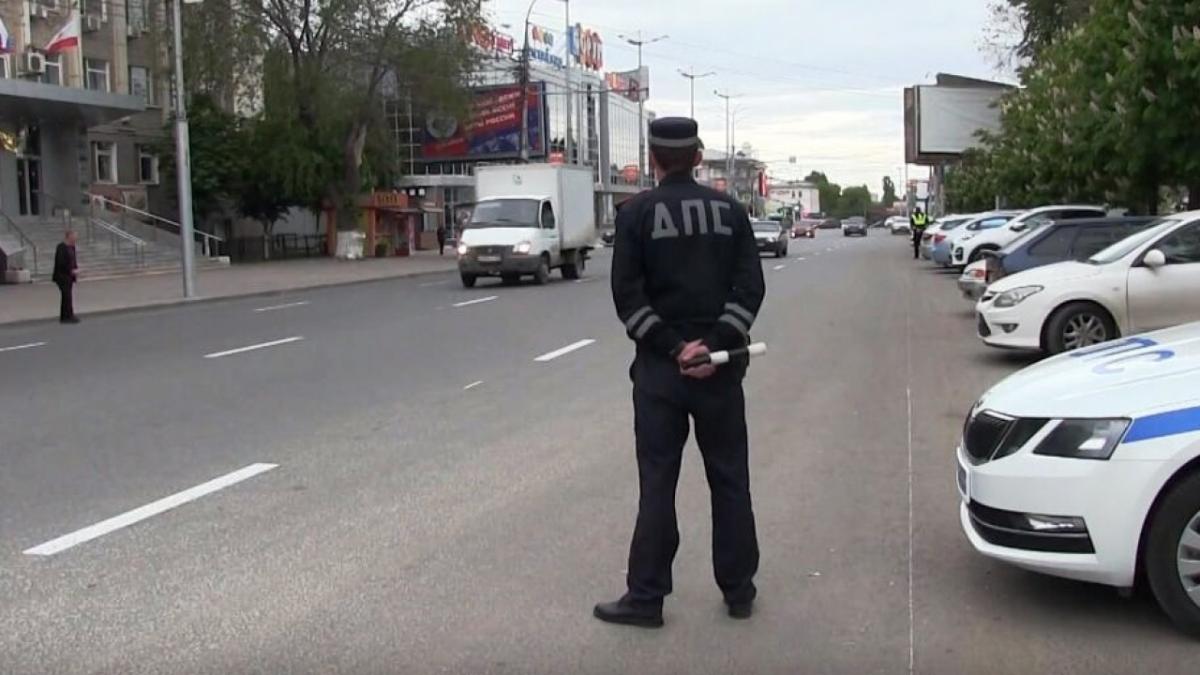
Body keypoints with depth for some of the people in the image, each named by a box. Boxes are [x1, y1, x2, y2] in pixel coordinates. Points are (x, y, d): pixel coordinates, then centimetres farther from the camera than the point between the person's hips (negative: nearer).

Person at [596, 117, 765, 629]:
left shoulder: (637, 212, -3)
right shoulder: (729, 209, 5)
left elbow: (628, 294, -10)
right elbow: (750, 285, -4)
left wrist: (672, 348, -11)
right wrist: (716, 345, -10)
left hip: (661, 367, -2)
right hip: (721, 366, 2)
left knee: (658, 482, 3)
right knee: (730, 479, 11)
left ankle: (646, 597, 7)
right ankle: (739, 590, 19)